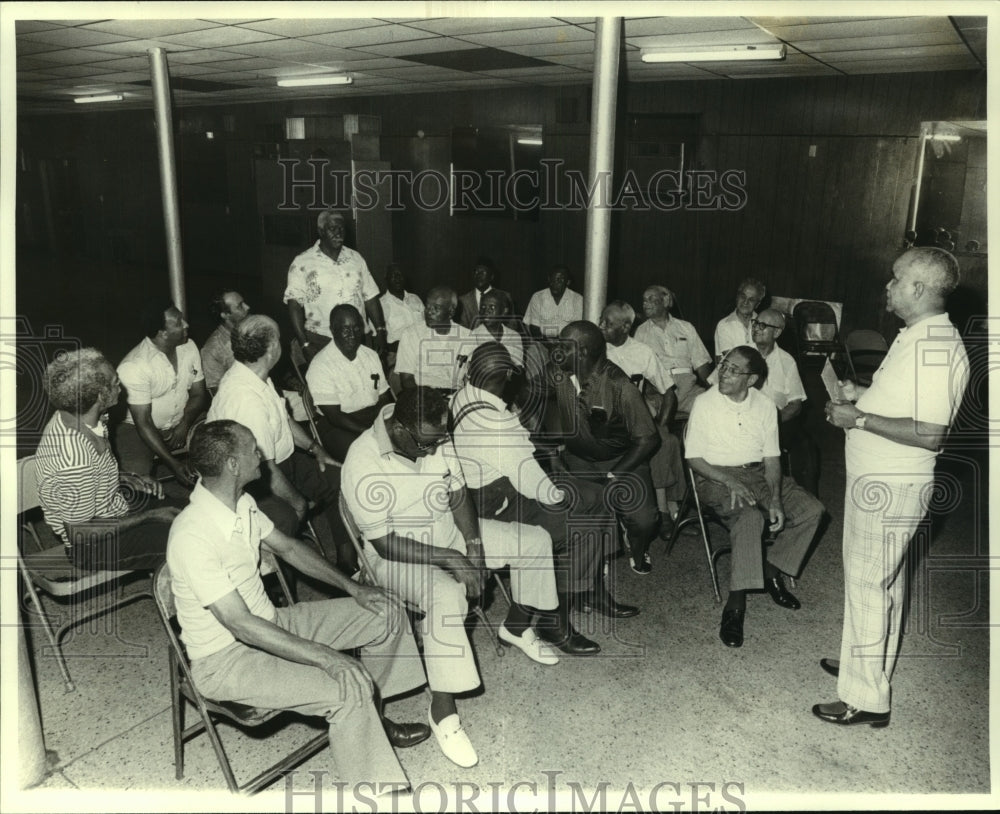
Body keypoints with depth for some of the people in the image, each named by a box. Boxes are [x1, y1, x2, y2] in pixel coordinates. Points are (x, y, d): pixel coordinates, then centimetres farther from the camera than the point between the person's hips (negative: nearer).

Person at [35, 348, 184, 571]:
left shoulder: (72, 418, -9)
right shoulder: (75, 458, -36)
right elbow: (80, 530, -27)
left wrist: (128, 479, -2)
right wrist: (150, 516, -20)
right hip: (90, 546, -9)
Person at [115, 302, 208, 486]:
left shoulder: (189, 347, -5)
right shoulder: (133, 366, -23)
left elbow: (198, 393, 4)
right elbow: (143, 421, -22)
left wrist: (184, 425, -17)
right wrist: (172, 463, -29)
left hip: (183, 422, 5)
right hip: (141, 428, -5)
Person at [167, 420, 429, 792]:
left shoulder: (241, 503, -2)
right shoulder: (192, 537, -30)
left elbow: (287, 547, 12)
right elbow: (241, 625, -30)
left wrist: (351, 586, 3)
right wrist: (325, 657, -30)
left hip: (269, 623, 9)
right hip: (226, 660, -9)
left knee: (386, 613, 5)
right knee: (350, 688, -28)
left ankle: (370, 720, 25)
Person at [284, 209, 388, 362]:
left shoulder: (356, 258, 11)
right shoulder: (302, 263, -2)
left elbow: (370, 297, 13)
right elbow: (294, 304, -6)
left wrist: (380, 331, 3)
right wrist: (305, 345, -14)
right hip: (320, 343, -3)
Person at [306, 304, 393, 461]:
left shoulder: (371, 356, 10)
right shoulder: (320, 366, -11)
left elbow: (385, 399, 10)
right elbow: (335, 417, -15)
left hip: (374, 419, 6)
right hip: (336, 428, -6)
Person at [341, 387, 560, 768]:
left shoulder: (435, 439, -10)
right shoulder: (363, 463, -29)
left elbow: (458, 495, 2)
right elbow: (385, 543, -27)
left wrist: (474, 544, -13)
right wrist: (449, 559, -29)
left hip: (448, 532, 7)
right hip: (397, 555, -7)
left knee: (536, 540, 4)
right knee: (446, 594, -39)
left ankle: (517, 627, 26)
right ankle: (442, 711, -23)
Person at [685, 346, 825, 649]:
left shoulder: (765, 405, 3)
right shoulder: (705, 403, -7)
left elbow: (771, 457, 3)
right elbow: (694, 458, -7)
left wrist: (775, 499, -13)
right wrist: (730, 482, -21)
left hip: (757, 473, 5)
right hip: (716, 476, -5)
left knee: (811, 511, -12)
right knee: (750, 517, -35)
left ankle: (771, 572, 3)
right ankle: (734, 607, -31)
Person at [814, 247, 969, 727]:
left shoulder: (937, 347, -23)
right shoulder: (917, 337, 10)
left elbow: (929, 433, -28)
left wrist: (860, 419, -22)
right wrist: (858, 397, 9)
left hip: (889, 486, -10)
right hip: (879, 479, 10)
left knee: (867, 584, -2)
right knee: (883, 579, 21)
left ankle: (867, 699, 10)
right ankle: (868, 662, 38)